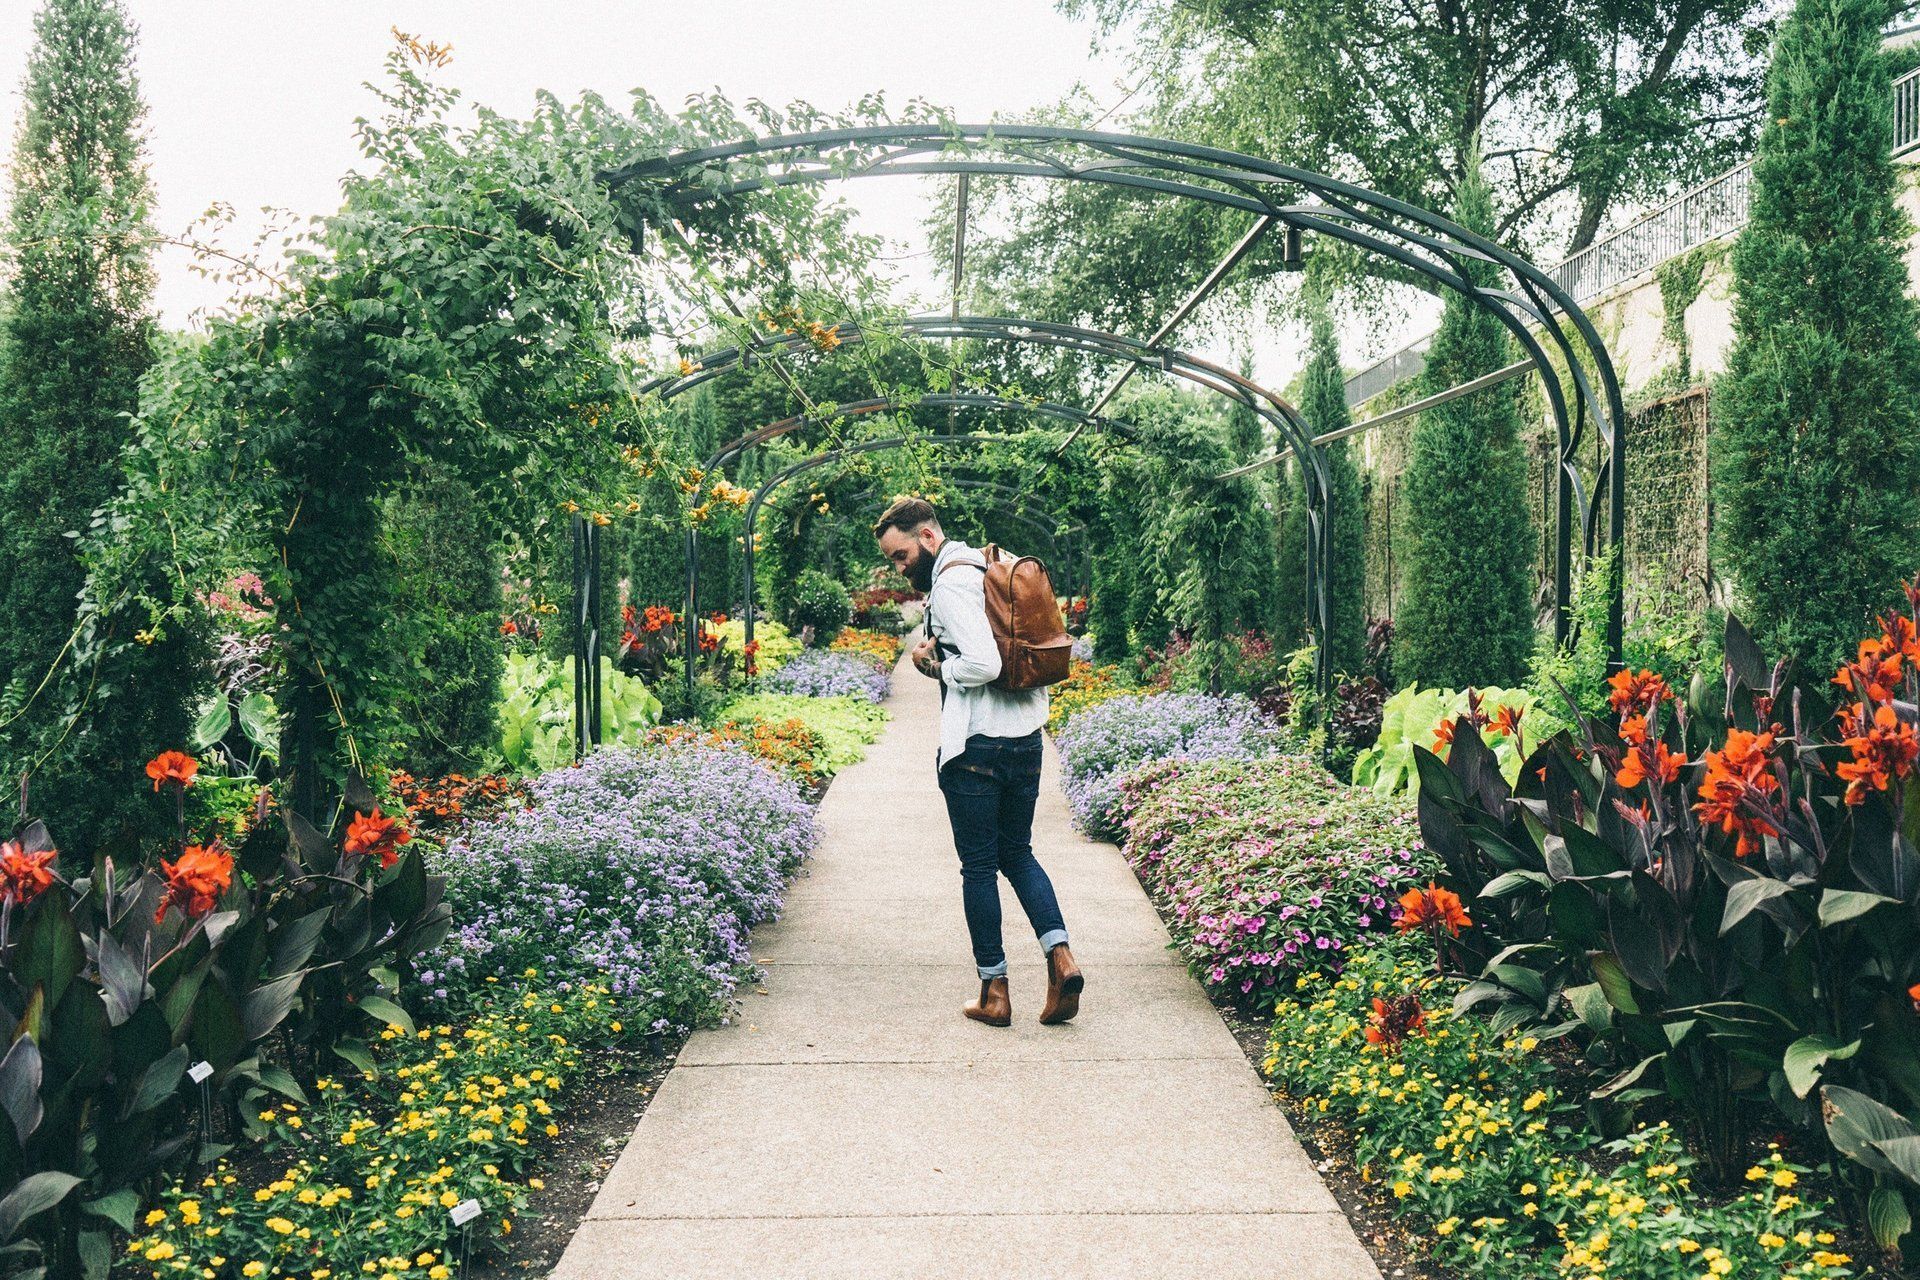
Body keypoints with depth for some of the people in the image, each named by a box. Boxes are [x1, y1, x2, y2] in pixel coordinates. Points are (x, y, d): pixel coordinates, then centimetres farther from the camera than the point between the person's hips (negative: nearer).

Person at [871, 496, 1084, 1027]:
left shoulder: (949, 582, -14)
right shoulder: (988, 568, 14)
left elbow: (984, 665, -25)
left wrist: (937, 667, -6)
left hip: (975, 746, -8)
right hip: (1026, 739, 9)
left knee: (979, 867, 3)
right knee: (1018, 853, 18)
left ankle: (994, 993, 11)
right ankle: (1061, 957, 2)